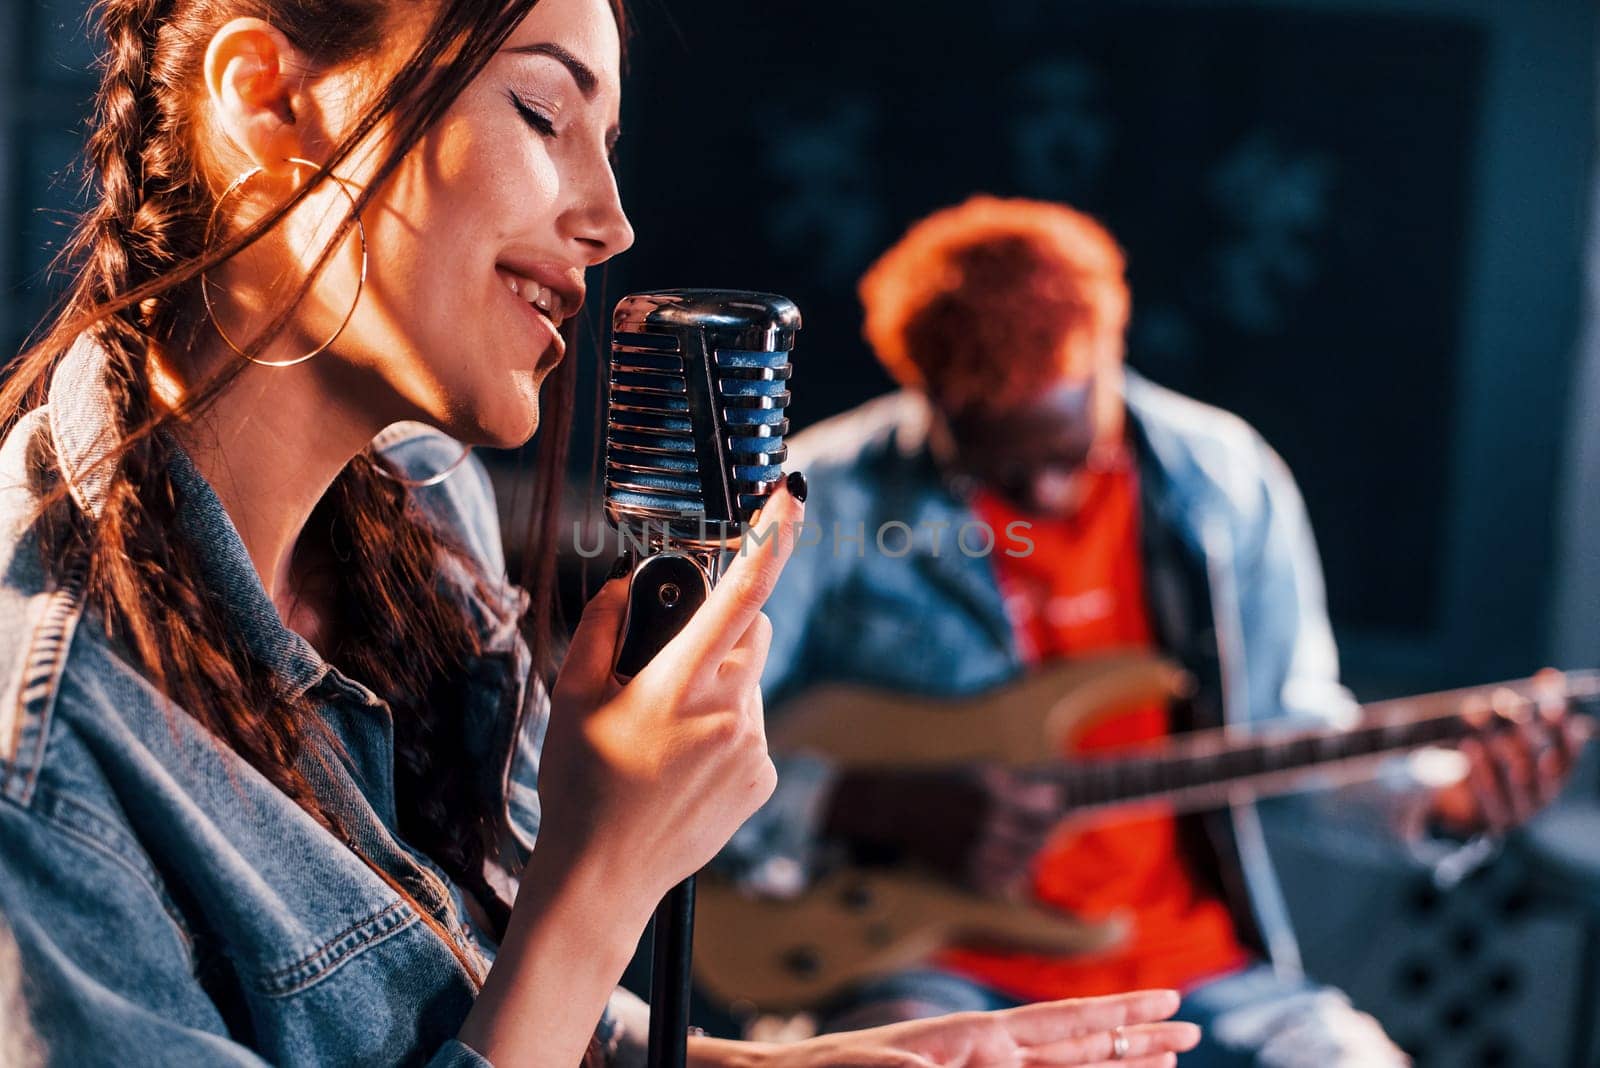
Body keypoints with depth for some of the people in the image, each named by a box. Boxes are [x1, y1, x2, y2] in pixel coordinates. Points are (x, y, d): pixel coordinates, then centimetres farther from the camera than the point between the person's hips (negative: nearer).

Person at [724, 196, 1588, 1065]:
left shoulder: (1225, 482, 4)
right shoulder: (831, 500, -6)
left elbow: (1288, 724, 15)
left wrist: (1434, 793, -3)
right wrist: (882, 807, -18)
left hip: (1186, 969, 4)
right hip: (939, 972, -3)